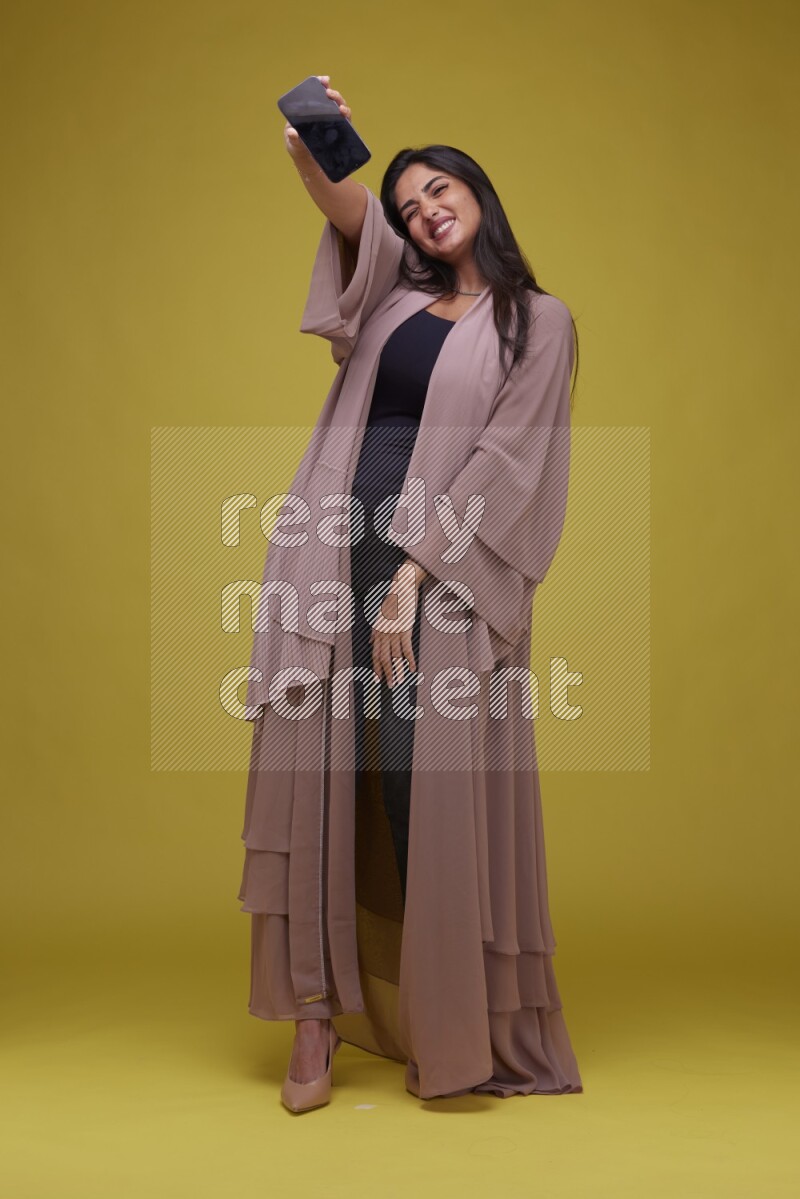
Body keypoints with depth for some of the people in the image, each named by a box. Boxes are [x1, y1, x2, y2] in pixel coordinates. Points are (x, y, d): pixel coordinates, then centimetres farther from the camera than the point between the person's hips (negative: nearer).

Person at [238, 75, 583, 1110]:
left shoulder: (538, 320, 7)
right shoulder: (396, 289, 18)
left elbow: (504, 459, -4)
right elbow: (352, 217, -4)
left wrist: (414, 574, -15)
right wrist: (312, 158, -27)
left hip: (442, 572, -4)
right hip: (336, 551, 4)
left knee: (426, 789, -5)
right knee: (312, 767, -3)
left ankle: (445, 1027, 9)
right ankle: (317, 1010, 5)